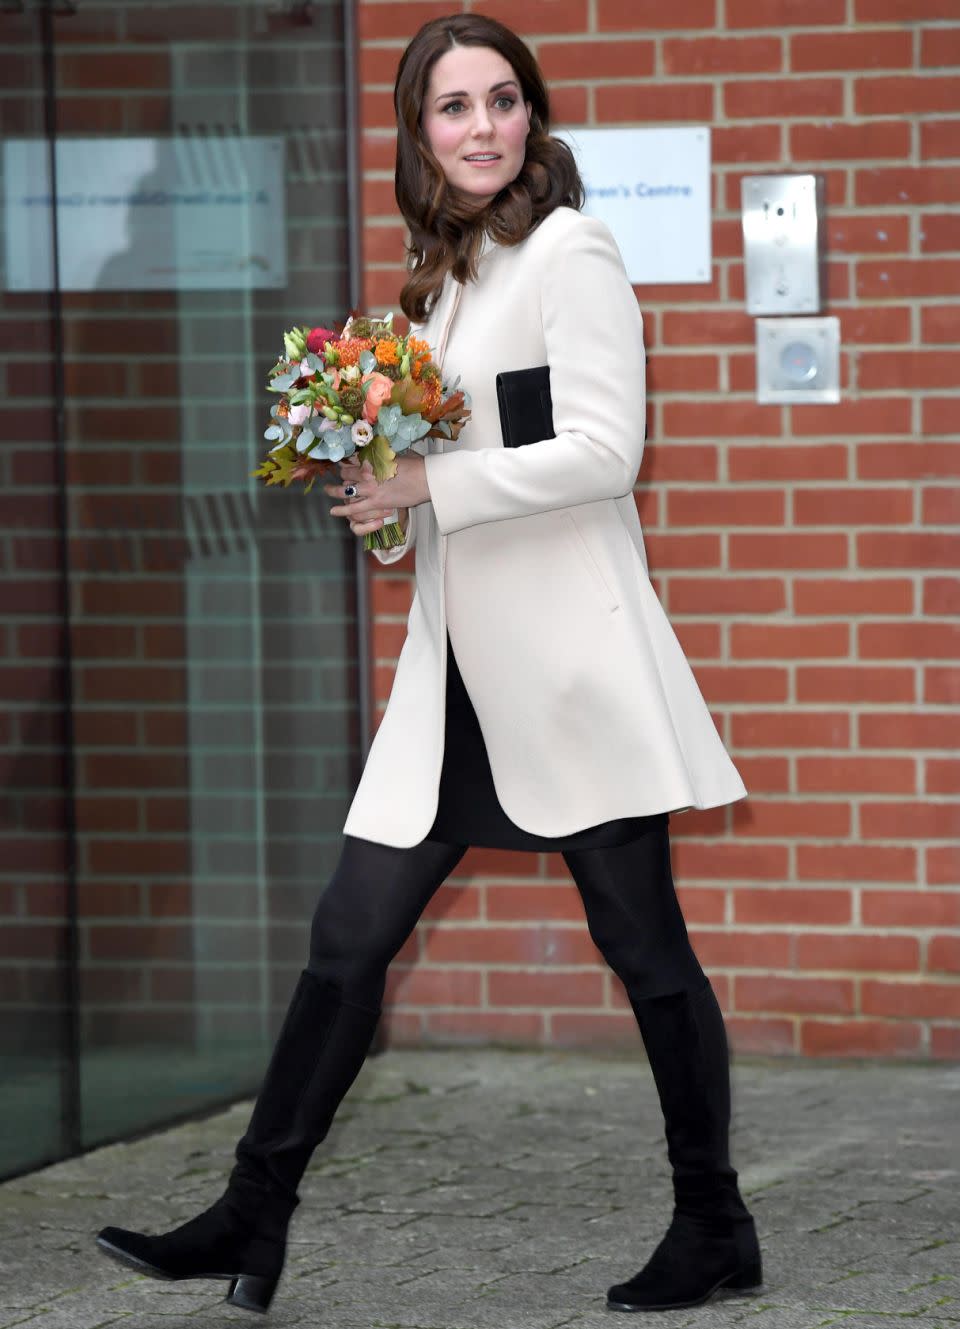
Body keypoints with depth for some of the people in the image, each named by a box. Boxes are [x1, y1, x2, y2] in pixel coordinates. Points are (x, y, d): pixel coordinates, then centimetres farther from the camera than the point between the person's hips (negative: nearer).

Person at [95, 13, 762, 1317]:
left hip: (571, 659, -8)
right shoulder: (447, 273, 16)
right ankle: (254, 1215, 9)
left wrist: (430, 485, -16)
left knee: (643, 944, 1)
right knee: (349, 936, 4)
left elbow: (605, 449, -17)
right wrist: (378, 482, 3)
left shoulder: (569, 251, -8)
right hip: (460, 668, 8)